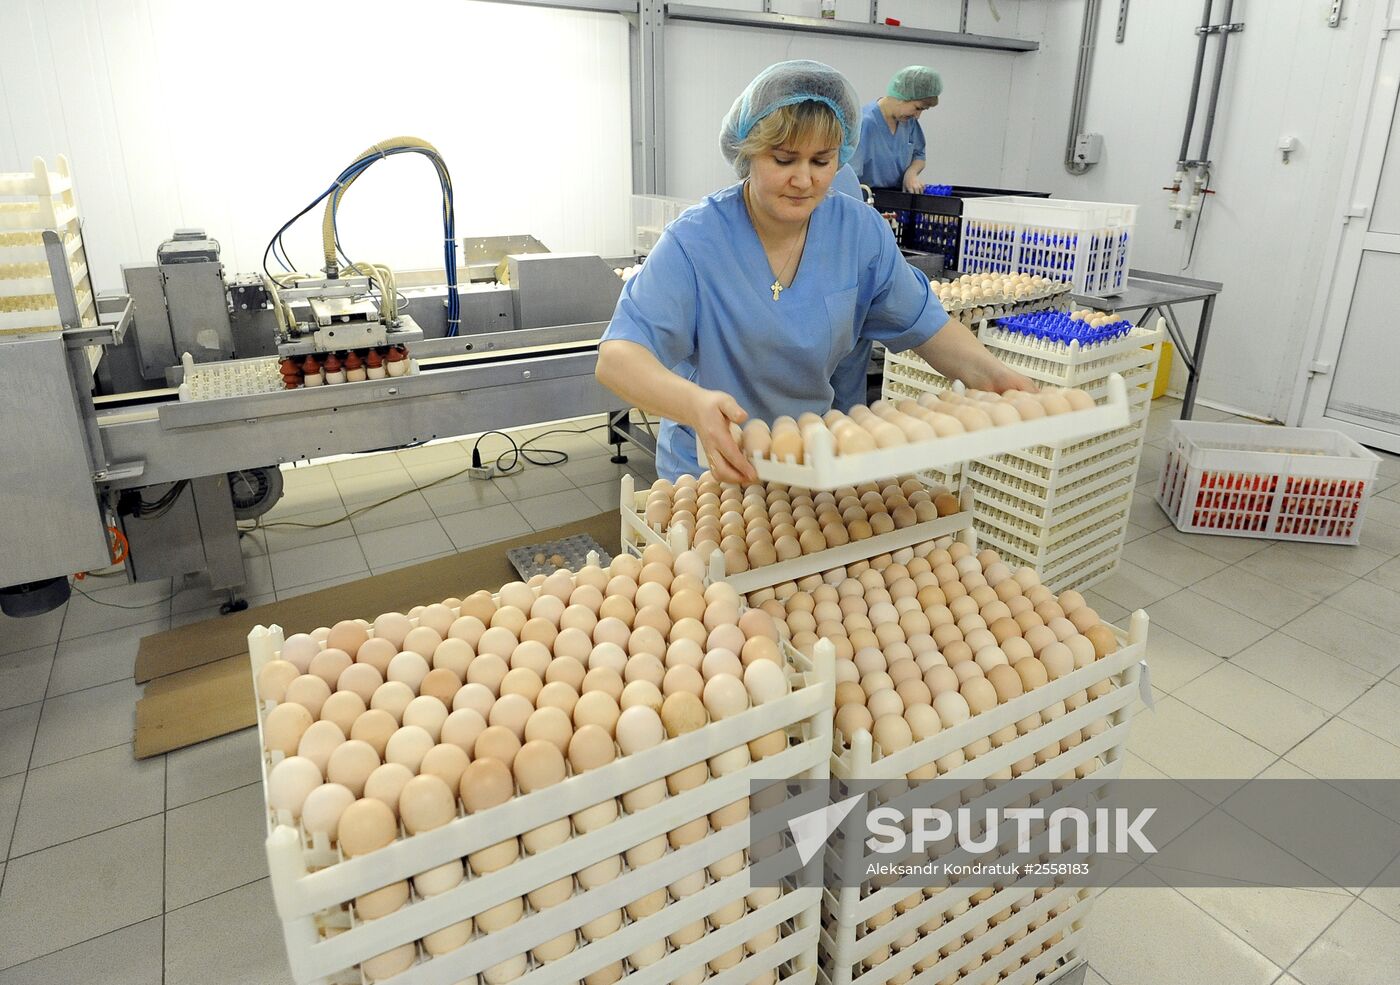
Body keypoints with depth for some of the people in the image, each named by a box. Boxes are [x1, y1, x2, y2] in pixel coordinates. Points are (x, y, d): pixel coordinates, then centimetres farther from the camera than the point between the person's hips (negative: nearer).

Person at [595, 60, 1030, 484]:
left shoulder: (860, 230, -8)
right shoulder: (695, 240, -21)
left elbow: (924, 325, -1)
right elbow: (617, 356, -30)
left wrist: (989, 373, -21)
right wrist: (694, 402, -51)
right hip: (708, 469, -2)